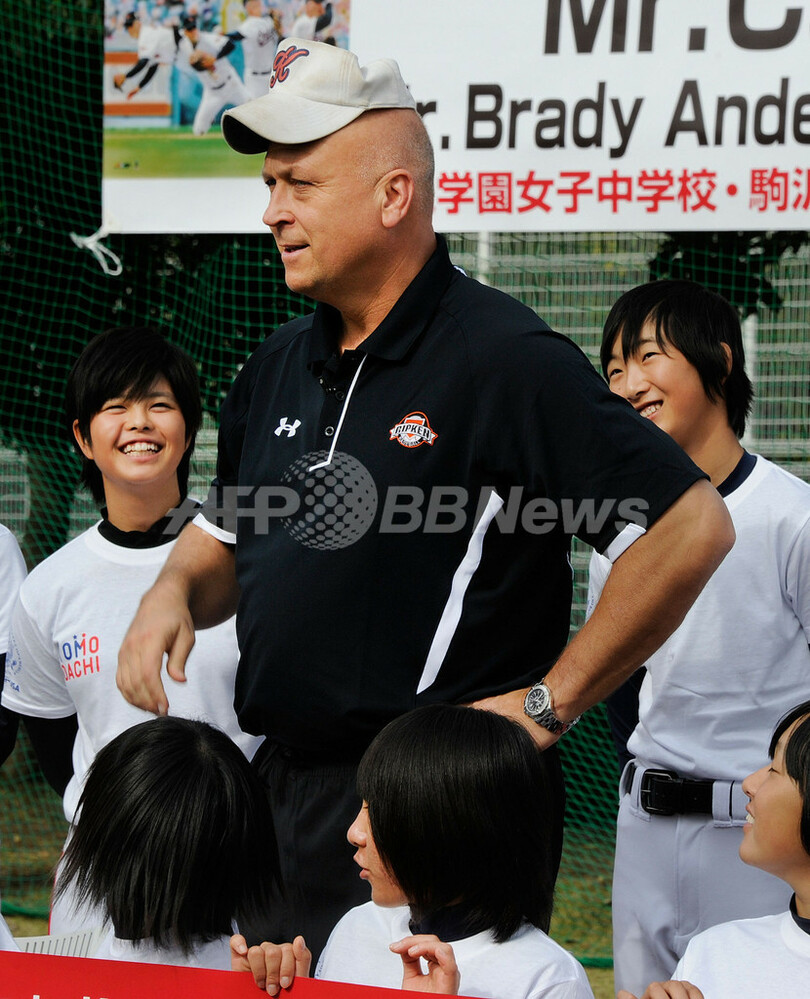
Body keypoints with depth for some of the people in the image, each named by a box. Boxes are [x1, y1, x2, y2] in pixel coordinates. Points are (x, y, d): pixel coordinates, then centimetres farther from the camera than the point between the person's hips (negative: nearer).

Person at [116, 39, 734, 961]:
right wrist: (175, 591, 4)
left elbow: (692, 527, -16)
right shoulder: (280, 368, 12)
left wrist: (549, 703, -13)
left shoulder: (502, 360, -13)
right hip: (280, 783, 8)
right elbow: (226, 537, 28)